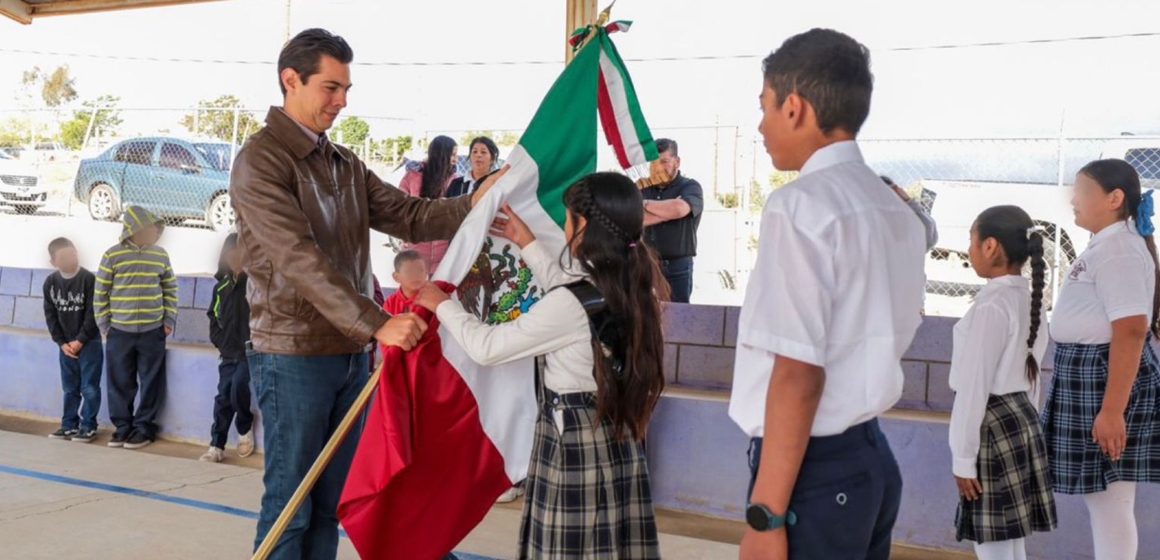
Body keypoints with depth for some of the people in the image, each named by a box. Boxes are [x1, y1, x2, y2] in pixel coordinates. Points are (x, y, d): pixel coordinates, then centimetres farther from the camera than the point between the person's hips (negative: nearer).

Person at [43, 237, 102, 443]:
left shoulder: (88, 279, -13)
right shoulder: (50, 282, 1)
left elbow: (92, 314, -13)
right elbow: (50, 315, 4)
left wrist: (80, 340, -13)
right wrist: (61, 342, -3)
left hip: (89, 342, -4)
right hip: (66, 345, 4)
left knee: (89, 387, -1)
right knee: (70, 388, 12)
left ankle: (88, 426, 7)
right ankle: (69, 425, 21)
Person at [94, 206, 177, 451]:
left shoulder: (160, 255, 4)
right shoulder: (113, 255, -3)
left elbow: (171, 290, 10)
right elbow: (100, 293, 2)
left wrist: (169, 320, 4)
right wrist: (104, 325, 0)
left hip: (153, 332, 1)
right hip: (119, 332, -1)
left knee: (151, 383, 4)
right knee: (120, 383, 6)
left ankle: (144, 427, 15)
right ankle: (123, 426, 19)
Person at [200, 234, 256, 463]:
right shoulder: (221, 286, 10)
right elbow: (214, 320, 17)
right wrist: (223, 345, 5)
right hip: (229, 354, 5)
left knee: (238, 386, -22)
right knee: (223, 396, 1)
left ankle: (245, 428, 4)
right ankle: (216, 445, 8)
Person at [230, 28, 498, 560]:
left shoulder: (344, 164, 12)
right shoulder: (259, 161, -12)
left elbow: (407, 215, 3)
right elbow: (301, 260, -24)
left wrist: (472, 203, -15)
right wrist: (377, 323, -32)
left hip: (350, 351, 7)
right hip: (293, 355, -7)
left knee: (332, 498, 14)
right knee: (290, 501, 2)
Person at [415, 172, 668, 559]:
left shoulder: (573, 303, -22)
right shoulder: (633, 283, 1)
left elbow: (486, 347, -14)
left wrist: (442, 305, 2)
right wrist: (528, 245, 28)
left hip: (573, 441, -8)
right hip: (619, 436, 8)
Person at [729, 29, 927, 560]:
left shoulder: (800, 206, -16)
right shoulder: (897, 211, 10)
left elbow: (798, 372, -22)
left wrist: (766, 515, -19)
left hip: (814, 469, -8)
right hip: (871, 457, 9)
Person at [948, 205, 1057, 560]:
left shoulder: (991, 305, -18)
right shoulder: (1030, 300, 8)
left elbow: (975, 385, -18)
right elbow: (1029, 372, 14)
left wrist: (963, 457, -15)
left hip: (992, 426, -9)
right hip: (1021, 420, 9)